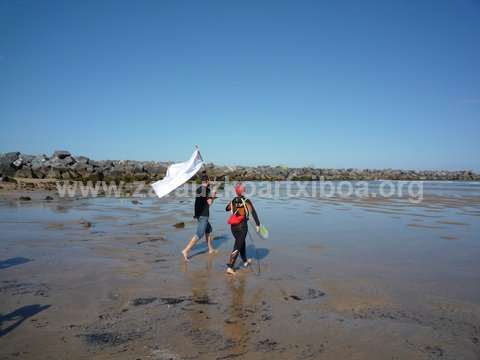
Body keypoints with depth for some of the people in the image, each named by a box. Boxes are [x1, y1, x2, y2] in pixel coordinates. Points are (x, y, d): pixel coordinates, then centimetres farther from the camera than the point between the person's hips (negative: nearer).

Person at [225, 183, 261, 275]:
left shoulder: (233, 201, 2)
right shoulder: (246, 201, -12)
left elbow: (227, 209, 20)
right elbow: (254, 213, -16)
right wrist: (258, 224, -12)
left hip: (233, 226, 6)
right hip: (242, 226, -5)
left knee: (241, 243, 24)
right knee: (237, 247, -2)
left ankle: (245, 261, 42)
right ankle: (230, 267, -8)